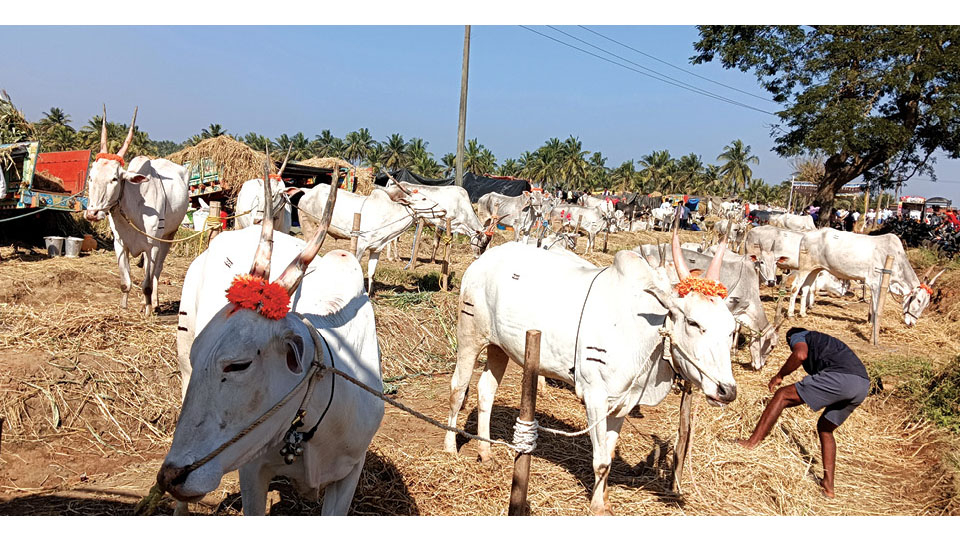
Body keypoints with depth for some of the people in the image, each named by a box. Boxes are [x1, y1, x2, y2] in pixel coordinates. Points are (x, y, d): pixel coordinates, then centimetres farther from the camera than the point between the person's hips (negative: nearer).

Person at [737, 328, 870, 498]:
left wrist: (779, 376, 3)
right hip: (864, 384, 8)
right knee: (825, 428, 24)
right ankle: (828, 485, 24)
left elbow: (800, 354, -9)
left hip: (840, 377, -8)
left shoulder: (798, 336, 17)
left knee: (782, 395, 0)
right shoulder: (824, 340, 40)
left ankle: (751, 444, -4)